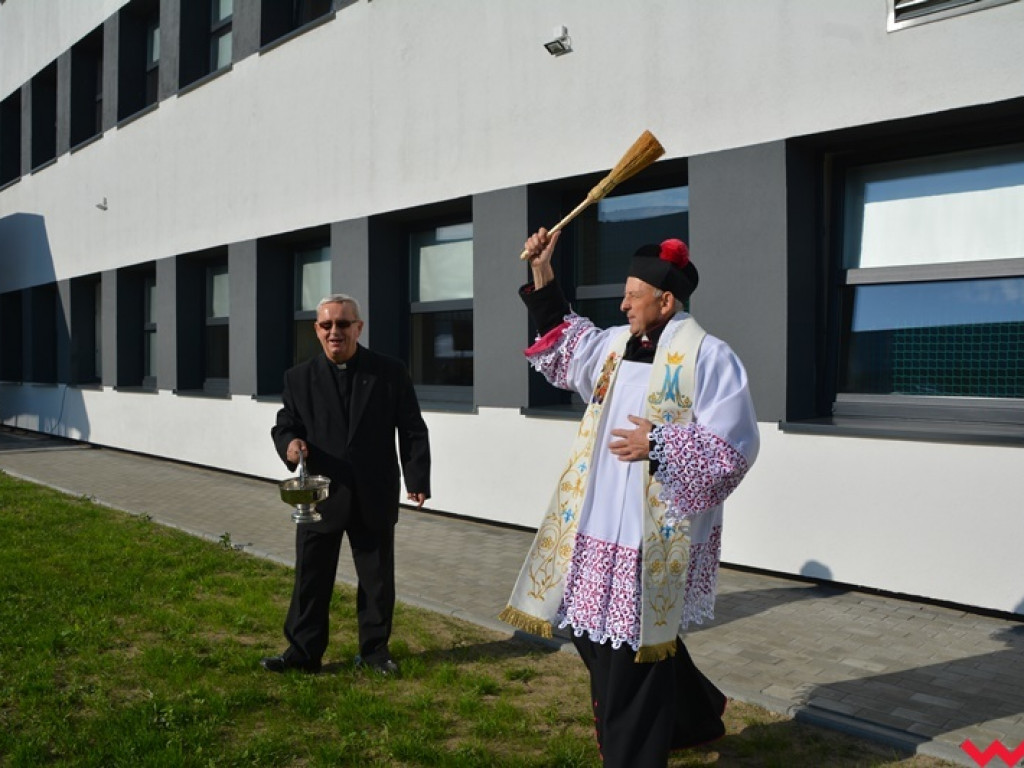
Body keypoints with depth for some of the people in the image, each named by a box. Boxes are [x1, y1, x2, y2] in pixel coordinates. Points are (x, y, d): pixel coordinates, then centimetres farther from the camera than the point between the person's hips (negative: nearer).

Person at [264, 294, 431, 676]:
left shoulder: (390, 373, 0)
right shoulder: (300, 377, 3)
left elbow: (412, 430, 0)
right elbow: (285, 424, 5)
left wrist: (417, 479, -8)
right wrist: (289, 444, -19)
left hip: (375, 498, 0)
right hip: (319, 496, 1)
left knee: (377, 579, 10)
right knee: (311, 578, 7)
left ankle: (374, 648, 26)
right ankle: (304, 652, 20)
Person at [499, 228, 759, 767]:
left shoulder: (706, 356, -12)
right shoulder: (616, 344, 11)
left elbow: (733, 444, -15)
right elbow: (562, 339, 27)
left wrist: (659, 445, -19)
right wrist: (542, 271, 20)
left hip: (654, 534, -9)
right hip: (598, 525, 9)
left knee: (634, 652, 1)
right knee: (595, 633, 17)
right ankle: (693, 718, 38)